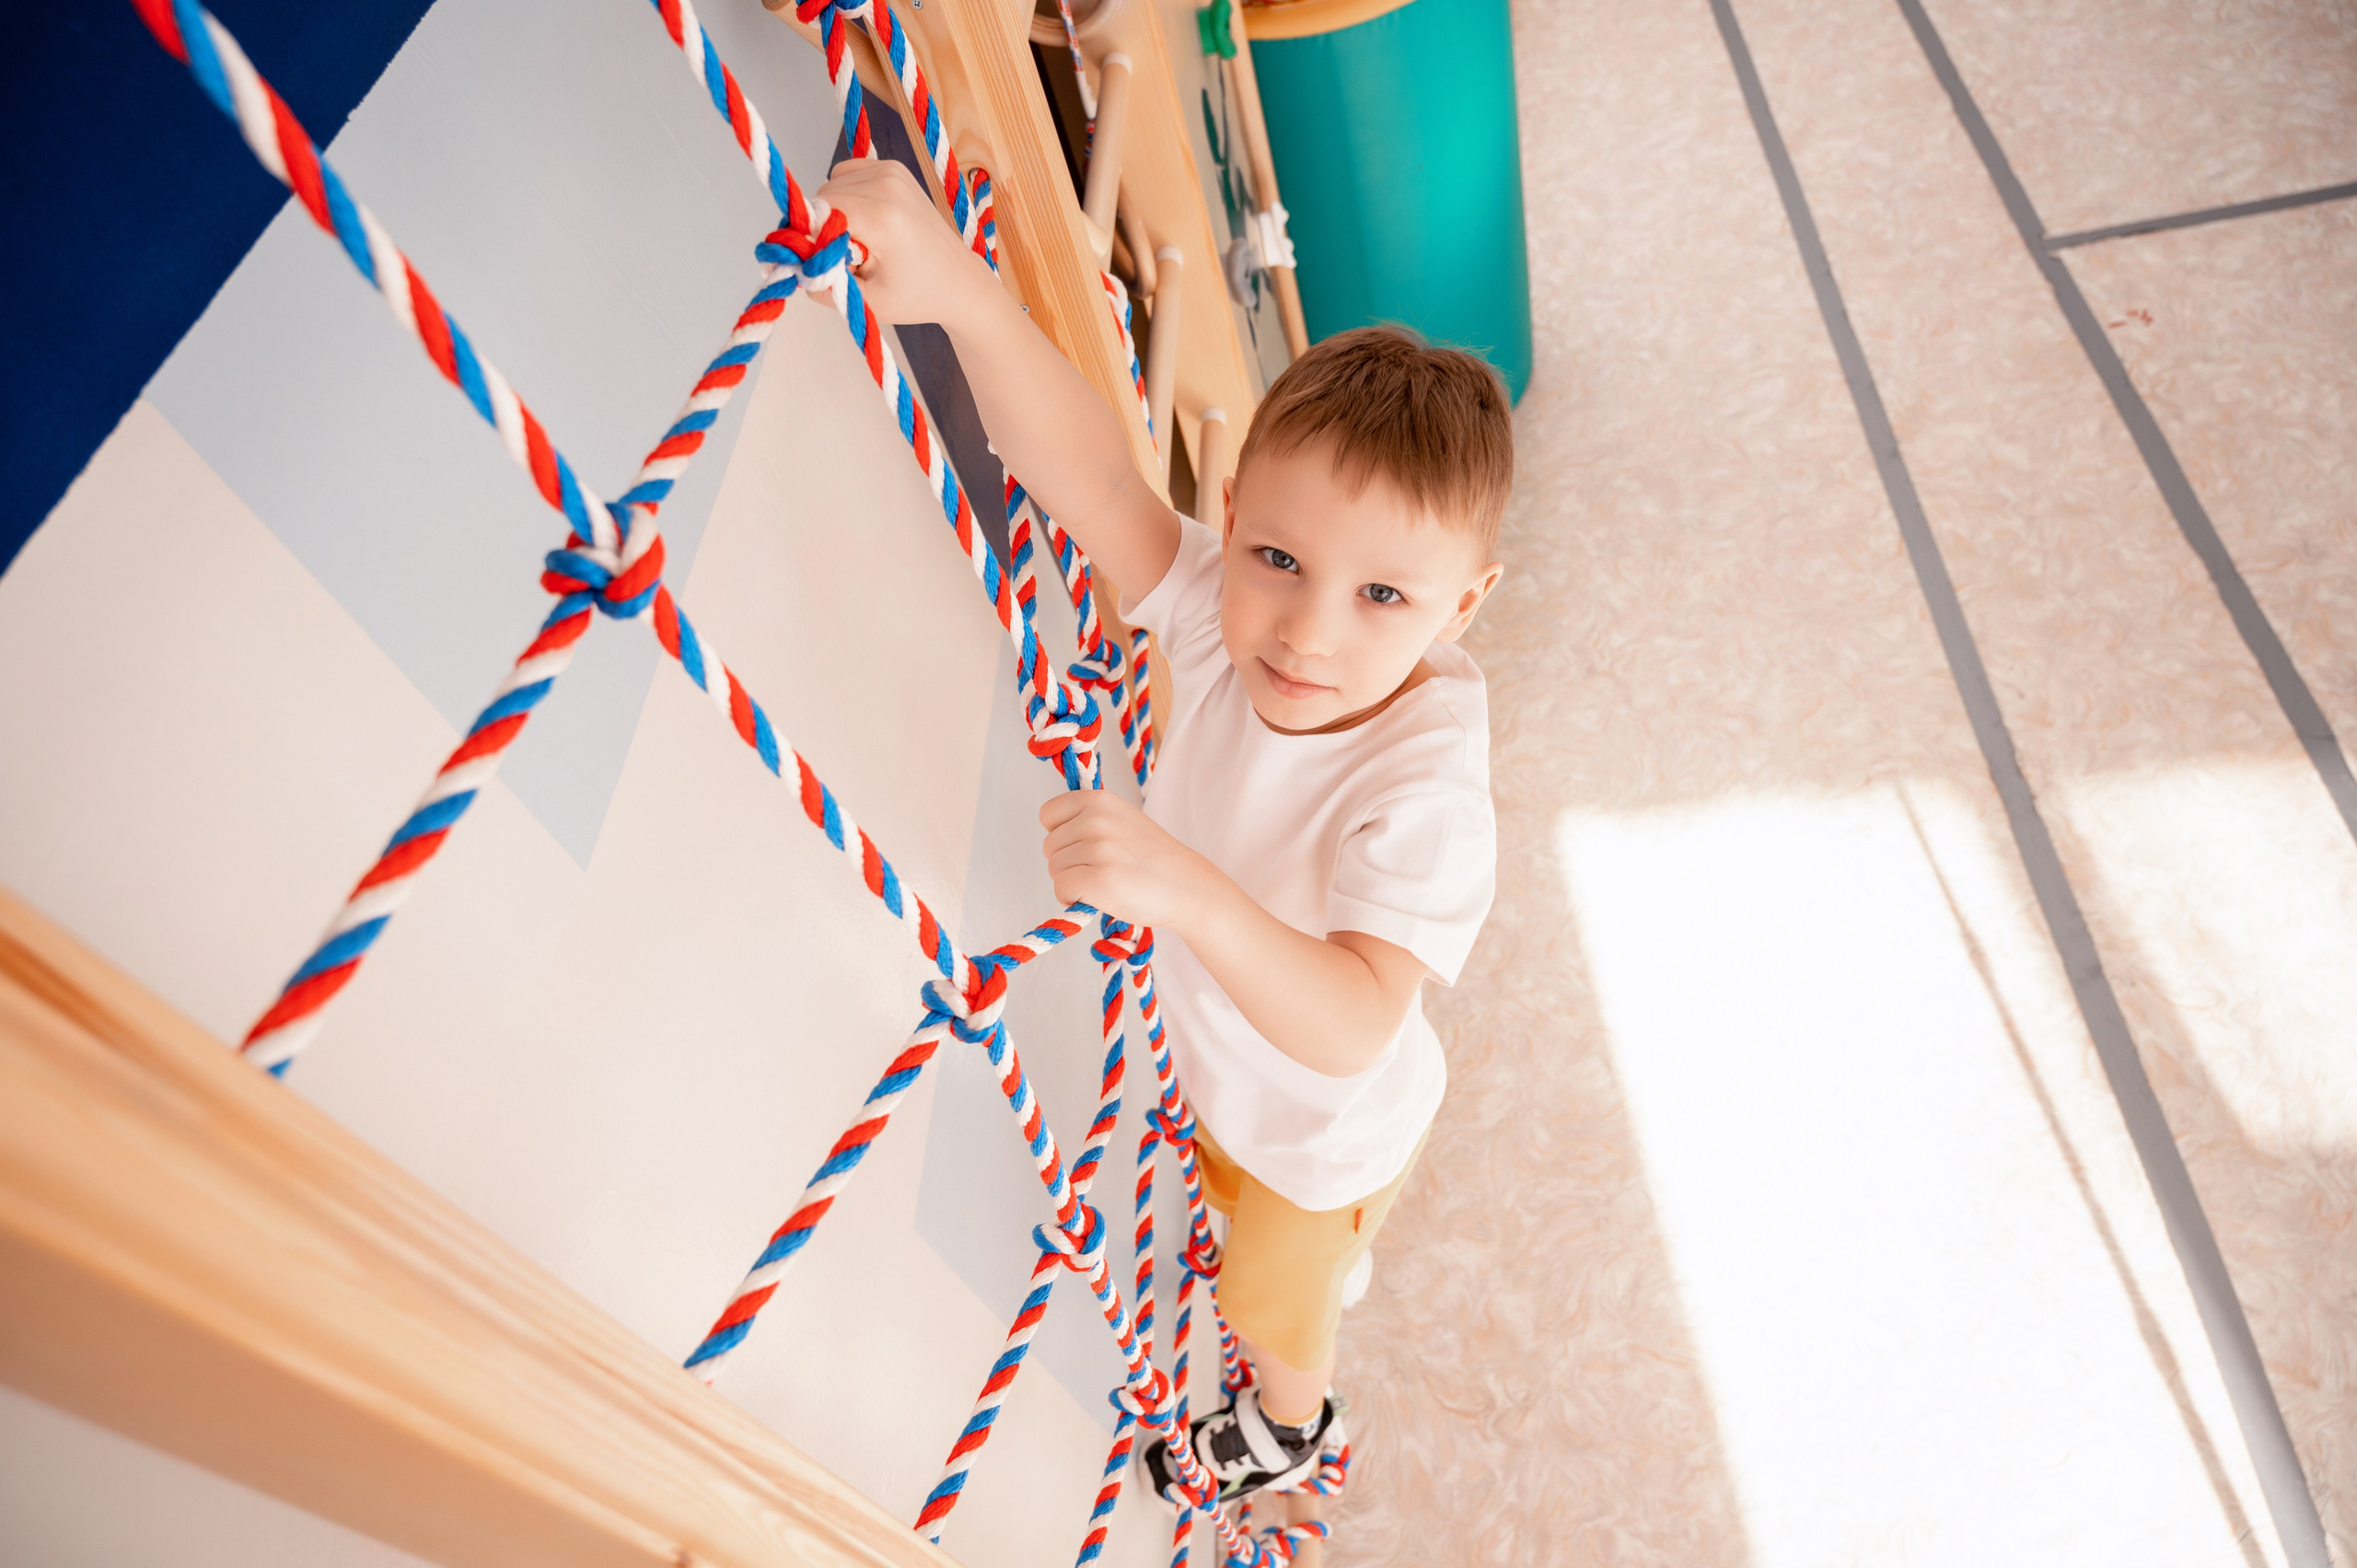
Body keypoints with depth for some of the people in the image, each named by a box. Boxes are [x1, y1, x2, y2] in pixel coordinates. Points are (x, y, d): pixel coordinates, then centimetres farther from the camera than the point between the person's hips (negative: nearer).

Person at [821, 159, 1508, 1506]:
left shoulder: (1422, 786, -43)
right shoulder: (1224, 615, -28)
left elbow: (1350, 1028, -49)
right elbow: (1092, 480, -40)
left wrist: (1186, 887, -64)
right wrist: (966, 290, -56)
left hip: (1323, 1123, -5)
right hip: (1226, 1057, 6)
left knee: (1275, 1306, 28)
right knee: (1237, 1195, 40)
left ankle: (1290, 1425, 65)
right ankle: (1332, 1259, 75)